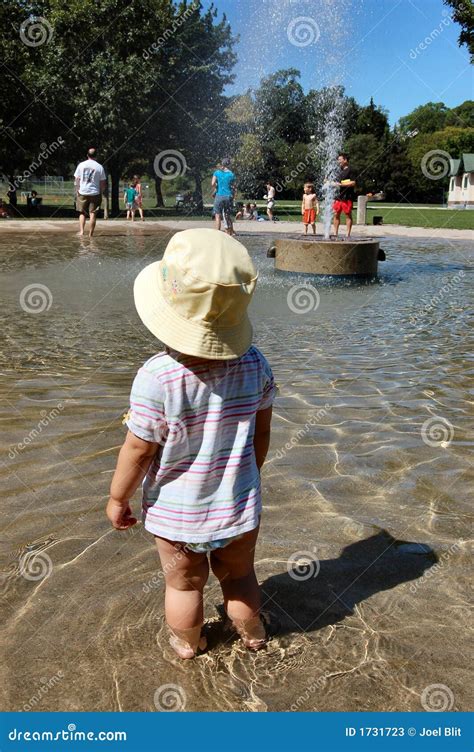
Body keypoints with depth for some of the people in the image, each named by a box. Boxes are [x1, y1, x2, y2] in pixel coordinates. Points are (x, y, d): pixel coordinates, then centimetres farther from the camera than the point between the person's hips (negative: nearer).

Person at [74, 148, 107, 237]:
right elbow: (103, 183, 0)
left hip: (82, 193, 1)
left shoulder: (81, 165, 3)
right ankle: (91, 234, 2)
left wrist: (77, 191, 10)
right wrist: (101, 193, 10)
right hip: (95, 193, -1)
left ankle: (81, 231, -4)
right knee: (92, 214, 2)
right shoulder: (99, 167, 0)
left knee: (82, 213, 10)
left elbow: (77, 180, 3)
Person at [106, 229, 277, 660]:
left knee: (183, 584, 23)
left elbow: (138, 450, -18)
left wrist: (118, 498, 0)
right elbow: (262, 432, -3)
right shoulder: (254, 364, -16)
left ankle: (187, 643, 49)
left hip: (176, 513, -2)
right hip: (239, 506, 3)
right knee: (239, 576, 28)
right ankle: (252, 634, 52)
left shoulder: (156, 378, -28)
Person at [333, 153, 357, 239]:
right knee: (336, 214, 6)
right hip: (339, 196, 8)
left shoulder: (350, 170, -6)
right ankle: (335, 234, 12)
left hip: (347, 197, -8)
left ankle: (348, 235, -1)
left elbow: (353, 183, -15)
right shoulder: (340, 170, 19)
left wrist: (341, 184, -17)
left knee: (348, 215, -3)